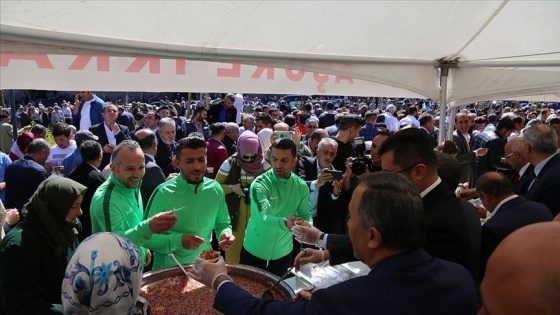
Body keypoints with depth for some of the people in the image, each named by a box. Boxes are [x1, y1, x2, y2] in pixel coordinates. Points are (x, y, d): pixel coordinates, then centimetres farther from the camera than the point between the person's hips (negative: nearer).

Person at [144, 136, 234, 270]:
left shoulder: (215, 189, -2)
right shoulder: (163, 193, -13)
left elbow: (222, 224, 10)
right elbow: (148, 238, -10)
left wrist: (225, 234, -9)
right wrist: (178, 240, -23)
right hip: (169, 268, -3)